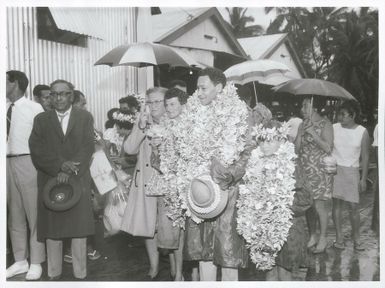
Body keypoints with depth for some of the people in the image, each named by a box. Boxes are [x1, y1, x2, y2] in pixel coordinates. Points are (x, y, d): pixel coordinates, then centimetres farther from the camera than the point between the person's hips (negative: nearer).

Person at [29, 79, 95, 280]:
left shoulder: (85, 117, 7)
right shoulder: (41, 119, 10)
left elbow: (87, 147, -3)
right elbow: (36, 150, -2)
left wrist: (68, 172, -14)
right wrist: (60, 166, -15)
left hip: (77, 182, -1)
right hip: (49, 182, 1)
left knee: (79, 230, 3)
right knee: (52, 231, 5)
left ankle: (80, 275, 13)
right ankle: (54, 275, 18)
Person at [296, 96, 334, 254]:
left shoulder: (325, 124, -7)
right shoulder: (302, 125, 10)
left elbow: (328, 148, -16)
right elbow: (296, 149, 7)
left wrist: (312, 132, -19)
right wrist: (300, 133, -7)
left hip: (320, 171, -6)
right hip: (305, 171, 6)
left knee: (319, 205, -2)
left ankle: (323, 238, 13)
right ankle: (312, 236, 24)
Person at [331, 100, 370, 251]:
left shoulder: (362, 132, -2)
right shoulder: (334, 128, -1)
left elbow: (365, 157, 1)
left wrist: (363, 179, -1)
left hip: (352, 171, -1)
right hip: (335, 169, 1)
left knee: (354, 206, 0)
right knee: (336, 203, 4)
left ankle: (356, 238, 17)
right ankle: (339, 237, 14)